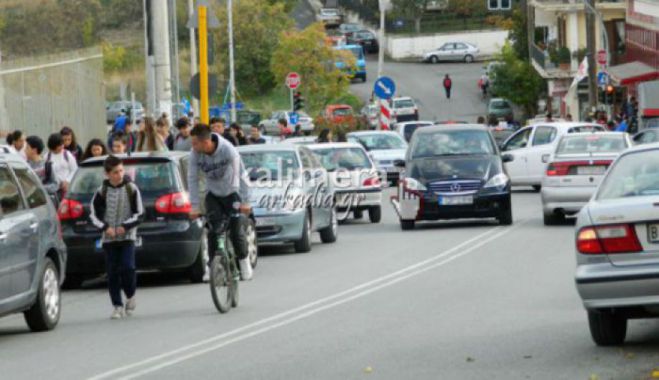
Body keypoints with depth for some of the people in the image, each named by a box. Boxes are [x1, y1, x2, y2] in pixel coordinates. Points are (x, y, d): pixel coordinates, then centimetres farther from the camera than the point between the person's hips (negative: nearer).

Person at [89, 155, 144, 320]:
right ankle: (118, 306, 6)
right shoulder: (102, 191, 0)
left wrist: (125, 226, -12)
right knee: (112, 272, -1)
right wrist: (105, 227, -9)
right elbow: (94, 213, 6)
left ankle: (130, 297, 12)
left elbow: (139, 213, 0)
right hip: (109, 238, 1)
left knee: (127, 268, -13)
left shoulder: (131, 189, -2)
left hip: (127, 236, -1)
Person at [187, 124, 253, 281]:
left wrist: (245, 201, -19)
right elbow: (193, 179, -16)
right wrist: (194, 206, -18)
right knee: (213, 230, -8)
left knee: (236, 230, -4)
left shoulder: (228, 150, -30)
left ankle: (244, 262, 16)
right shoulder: (195, 154, -22)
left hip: (231, 193, -2)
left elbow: (240, 175, -21)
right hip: (213, 194, 2)